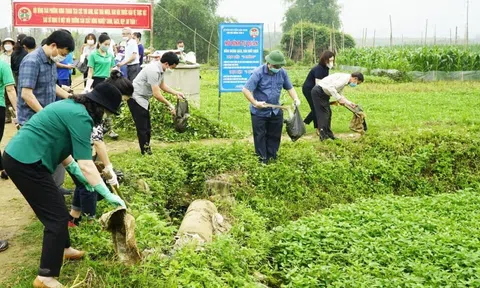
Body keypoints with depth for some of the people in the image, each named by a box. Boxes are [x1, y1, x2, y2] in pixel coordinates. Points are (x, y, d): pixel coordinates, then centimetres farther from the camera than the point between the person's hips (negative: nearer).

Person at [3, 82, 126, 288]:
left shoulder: (72, 106, 14)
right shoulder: (80, 117, -15)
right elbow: (86, 165, -19)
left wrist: (79, 175, 21)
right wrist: (109, 195, -13)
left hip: (16, 156, 10)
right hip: (26, 163, -10)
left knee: (55, 206, 25)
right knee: (57, 215, -3)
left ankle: (63, 248, 43)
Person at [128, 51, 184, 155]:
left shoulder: (160, 69, 1)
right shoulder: (153, 70, -28)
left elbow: (162, 85, 18)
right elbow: (156, 94, -27)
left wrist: (176, 93, 8)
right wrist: (169, 105, -17)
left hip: (143, 99, 10)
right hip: (136, 98, -10)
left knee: (147, 128, 14)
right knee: (142, 129, -5)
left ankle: (148, 151, 23)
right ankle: (145, 153, 1)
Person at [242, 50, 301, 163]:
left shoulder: (282, 72, -4)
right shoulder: (258, 73, -19)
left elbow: (289, 87, 9)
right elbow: (246, 90, -21)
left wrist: (295, 98, -8)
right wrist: (255, 103, -28)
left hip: (276, 110, 4)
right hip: (259, 111, -4)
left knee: (275, 134, 14)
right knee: (260, 135, 6)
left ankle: (272, 154, 30)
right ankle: (263, 157, 20)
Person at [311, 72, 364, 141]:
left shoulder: (345, 79, 14)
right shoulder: (344, 78, -17)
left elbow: (339, 94, 21)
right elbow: (331, 87, -28)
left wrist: (349, 103, 15)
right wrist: (339, 99, -23)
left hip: (323, 94, 10)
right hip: (318, 92, -10)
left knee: (328, 113, 12)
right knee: (323, 114, -9)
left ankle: (328, 134, 19)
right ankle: (323, 136, -7)